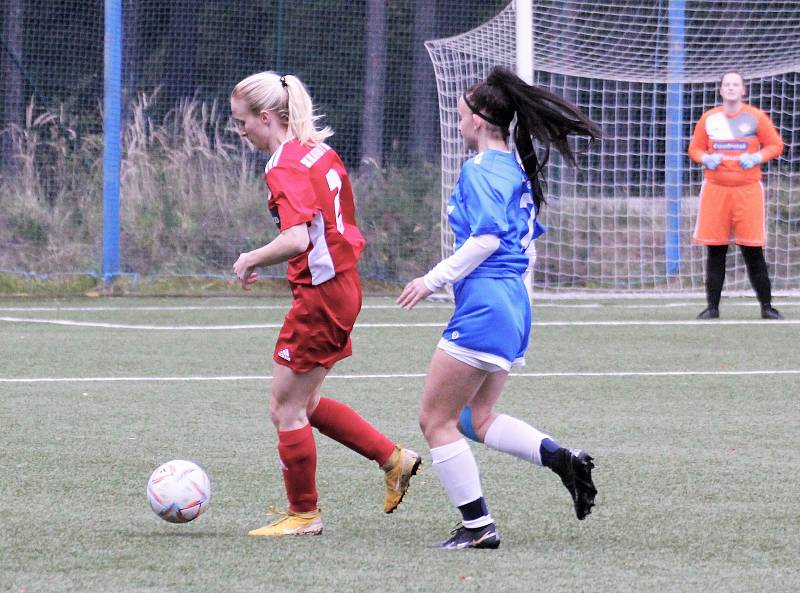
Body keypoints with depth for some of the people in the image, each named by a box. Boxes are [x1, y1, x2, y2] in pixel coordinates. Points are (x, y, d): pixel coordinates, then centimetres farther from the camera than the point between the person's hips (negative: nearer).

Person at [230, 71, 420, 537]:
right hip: (344, 285, 9)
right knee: (303, 403, 20)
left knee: (286, 409, 3)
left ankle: (304, 514, 12)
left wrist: (251, 261, -17)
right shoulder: (321, 152, 9)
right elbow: (345, 223, 19)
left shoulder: (286, 167, -19)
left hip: (319, 297, -9)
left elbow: (296, 239, -32)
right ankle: (394, 458, 22)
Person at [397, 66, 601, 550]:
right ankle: (561, 458, -1)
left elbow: (487, 237, -21)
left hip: (484, 306, -10)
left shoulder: (480, 171, -12)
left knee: (437, 420, -2)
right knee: (478, 418, 18)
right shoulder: (517, 169, 16)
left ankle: (477, 527, -3)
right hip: (515, 304, 10)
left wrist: (433, 281, -16)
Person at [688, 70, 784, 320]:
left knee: (753, 252, -3)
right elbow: (695, 148, 15)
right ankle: (712, 306, 7)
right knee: (715, 251, 2)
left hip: (747, 189, -2)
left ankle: (766, 306, 4)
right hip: (715, 189, 2)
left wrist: (757, 158, -11)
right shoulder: (709, 118, 8)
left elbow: (776, 145, 6)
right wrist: (706, 159, -6)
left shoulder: (756, 117, 3)